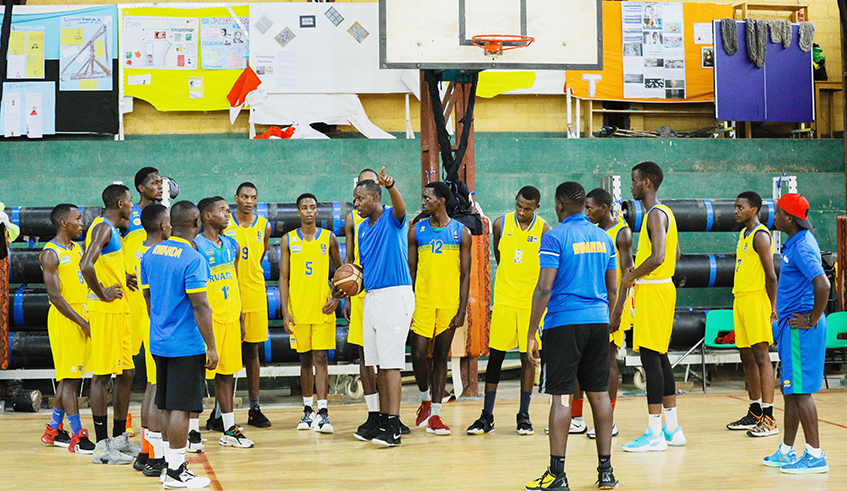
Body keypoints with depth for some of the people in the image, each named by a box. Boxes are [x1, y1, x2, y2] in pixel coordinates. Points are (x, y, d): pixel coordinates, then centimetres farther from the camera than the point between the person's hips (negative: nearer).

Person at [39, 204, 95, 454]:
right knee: (70, 378, -6)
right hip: (65, 319, -8)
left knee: (70, 377, 12)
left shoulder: (77, 249, 15)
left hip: (83, 317, 8)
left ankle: (54, 430, 22)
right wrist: (82, 323, -18)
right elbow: (54, 295, -16)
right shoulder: (50, 254, -12)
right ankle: (78, 438, -5)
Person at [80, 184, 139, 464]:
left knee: (126, 372, 14)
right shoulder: (103, 228, -14)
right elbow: (85, 266, -29)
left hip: (119, 311, 10)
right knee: (102, 375, -6)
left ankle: (119, 439, 22)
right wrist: (102, 293, -19)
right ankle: (102, 446, -2)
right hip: (106, 312, -10)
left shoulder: (111, 229, 17)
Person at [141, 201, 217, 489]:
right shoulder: (193, 259, -16)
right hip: (187, 346, -8)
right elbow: (199, 306, -18)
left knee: (167, 407, 13)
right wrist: (211, 346, -12)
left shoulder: (150, 255, 7)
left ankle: (172, 465, 19)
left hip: (159, 343, 8)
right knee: (181, 408, -3)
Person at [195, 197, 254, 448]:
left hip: (230, 318, 7)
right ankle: (192, 431, 6)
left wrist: (240, 318, 16)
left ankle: (229, 430, 17)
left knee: (226, 374, 12)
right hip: (206, 319, -7)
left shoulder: (231, 245, 13)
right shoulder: (195, 245, -10)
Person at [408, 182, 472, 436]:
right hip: (422, 302, 1)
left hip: (449, 304, -1)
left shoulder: (461, 232, 1)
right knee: (418, 355, -7)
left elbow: (465, 274, 1)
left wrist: (462, 310, -6)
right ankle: (425, 399, 19)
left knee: (441, 357, 4)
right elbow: (411, 270, 8)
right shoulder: (417, 231, 5)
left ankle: (435, 415, 8)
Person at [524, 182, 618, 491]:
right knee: (599, 393, 10)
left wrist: (531, 333, -9)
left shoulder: (554, 237, -8)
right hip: (598, 321, 6)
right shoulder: (604, 238, 12)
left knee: (561, 395, -4)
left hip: (564, 324, -6)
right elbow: (612, 289, 16)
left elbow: (544, 288, -13)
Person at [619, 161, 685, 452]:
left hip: (652, 290, -10)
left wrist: (631, 277, -14)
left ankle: (654, 434, -9)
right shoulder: (663, 212, 16)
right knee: (659, 357, 13)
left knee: (650, 357, -9)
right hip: (660, 288, 10)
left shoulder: (656, 214, -16)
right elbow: (675, 254, 25)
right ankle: (672, 429, 18)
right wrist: (638, 275, 21)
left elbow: (657, 257, -27)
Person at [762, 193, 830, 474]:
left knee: (800, 391, -7)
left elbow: (823, 285, -29)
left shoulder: (802, 247, -18)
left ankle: (815, 456, -4)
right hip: (792, 327, 11)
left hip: (800, 328, -11)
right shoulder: (798, 242, 14)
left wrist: (812, 320, -19)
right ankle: (787, 452, 22)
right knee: (790, 390, 15)